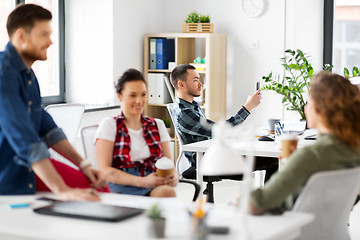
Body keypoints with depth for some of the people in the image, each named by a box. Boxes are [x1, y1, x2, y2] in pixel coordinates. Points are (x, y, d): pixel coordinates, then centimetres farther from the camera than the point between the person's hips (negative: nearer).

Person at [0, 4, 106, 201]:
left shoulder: (27, 74, 11)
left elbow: (46, 128, 16)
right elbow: (23, 137, -30)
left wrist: (82, 165, 7)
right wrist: (61, 191, -34)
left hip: (28, 166, 9)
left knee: (95, 186, -2)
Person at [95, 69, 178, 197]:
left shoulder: (157, 125, 23)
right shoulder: (109, 125, 10)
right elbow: (104, 170, -2)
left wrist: (173, 177, -9)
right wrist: (142, 181, -18)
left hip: (153, 186, 6)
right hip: (120, 185, -5)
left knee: (167, 192, -35)